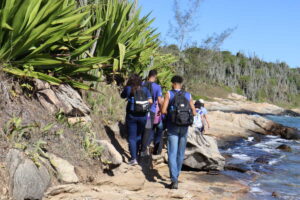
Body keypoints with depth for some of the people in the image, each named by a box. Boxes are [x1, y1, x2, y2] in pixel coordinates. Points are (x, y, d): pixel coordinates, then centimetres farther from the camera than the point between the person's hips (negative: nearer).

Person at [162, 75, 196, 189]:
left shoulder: (169, 94, -2)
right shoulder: (188, 95, 5)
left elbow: (163, 111, -11)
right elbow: (194, 113, 5)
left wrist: (170, 113, 9)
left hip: (173, 128, -3)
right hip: (184, 128, 3)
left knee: (172, 153, -4)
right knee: (180, 154, 16)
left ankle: (174, 180, -15)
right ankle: (176, 175, 28)